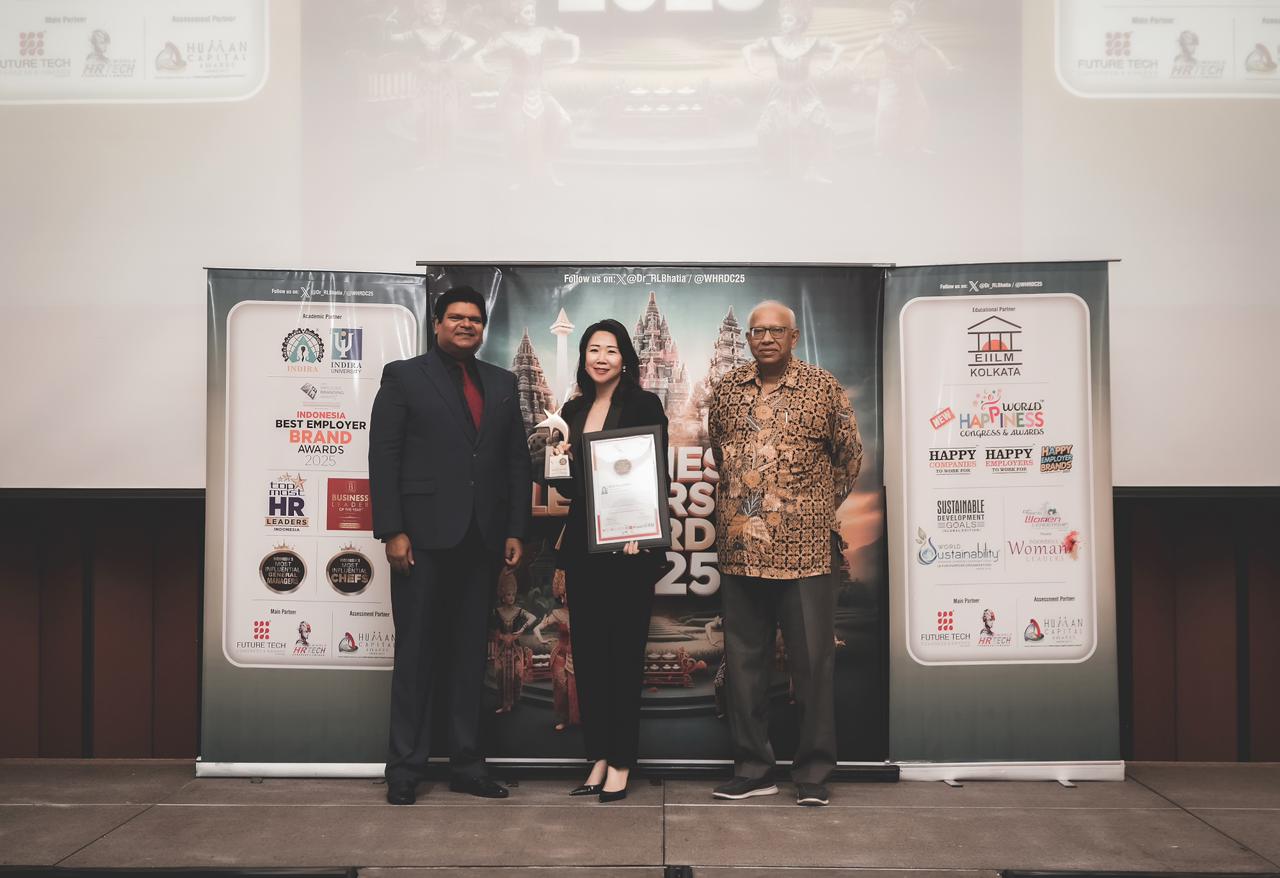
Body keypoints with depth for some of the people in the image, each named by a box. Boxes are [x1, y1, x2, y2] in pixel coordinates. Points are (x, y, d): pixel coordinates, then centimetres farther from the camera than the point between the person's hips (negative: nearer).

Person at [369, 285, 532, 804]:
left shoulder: (502, 384, 14)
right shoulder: (404, 376, 3)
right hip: (424, 537, -4)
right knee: (416, 653, 3)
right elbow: (383, 457, -4)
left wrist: (516, 531, 5)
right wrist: (392, 531, -11)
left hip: (482, 540, 4)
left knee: (471, 655, 10)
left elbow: (517, 460, 12)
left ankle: (466, 765, 19)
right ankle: (404, 768, 14)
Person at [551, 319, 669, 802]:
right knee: (588, 650, 7)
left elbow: (657, 476, -6)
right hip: (583, 544, 5)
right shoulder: (572, 411, 14)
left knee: (624, 650, 0)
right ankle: (598, 758, 17)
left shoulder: (644, 405, -2)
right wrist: (561, 461, -1)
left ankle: (621, 763, 9)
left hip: (629, 545, -5)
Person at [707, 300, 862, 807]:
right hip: (739, 551, 3)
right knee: (743, 662, 9)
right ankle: (752, 769, 21)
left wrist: (820, 507, 9)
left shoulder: (823, 388, 1)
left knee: (812, 662, 1)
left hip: (803, 552, -3)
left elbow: (849, 455, 9)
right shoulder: (727, 391, 9)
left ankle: (813, 773, 14)